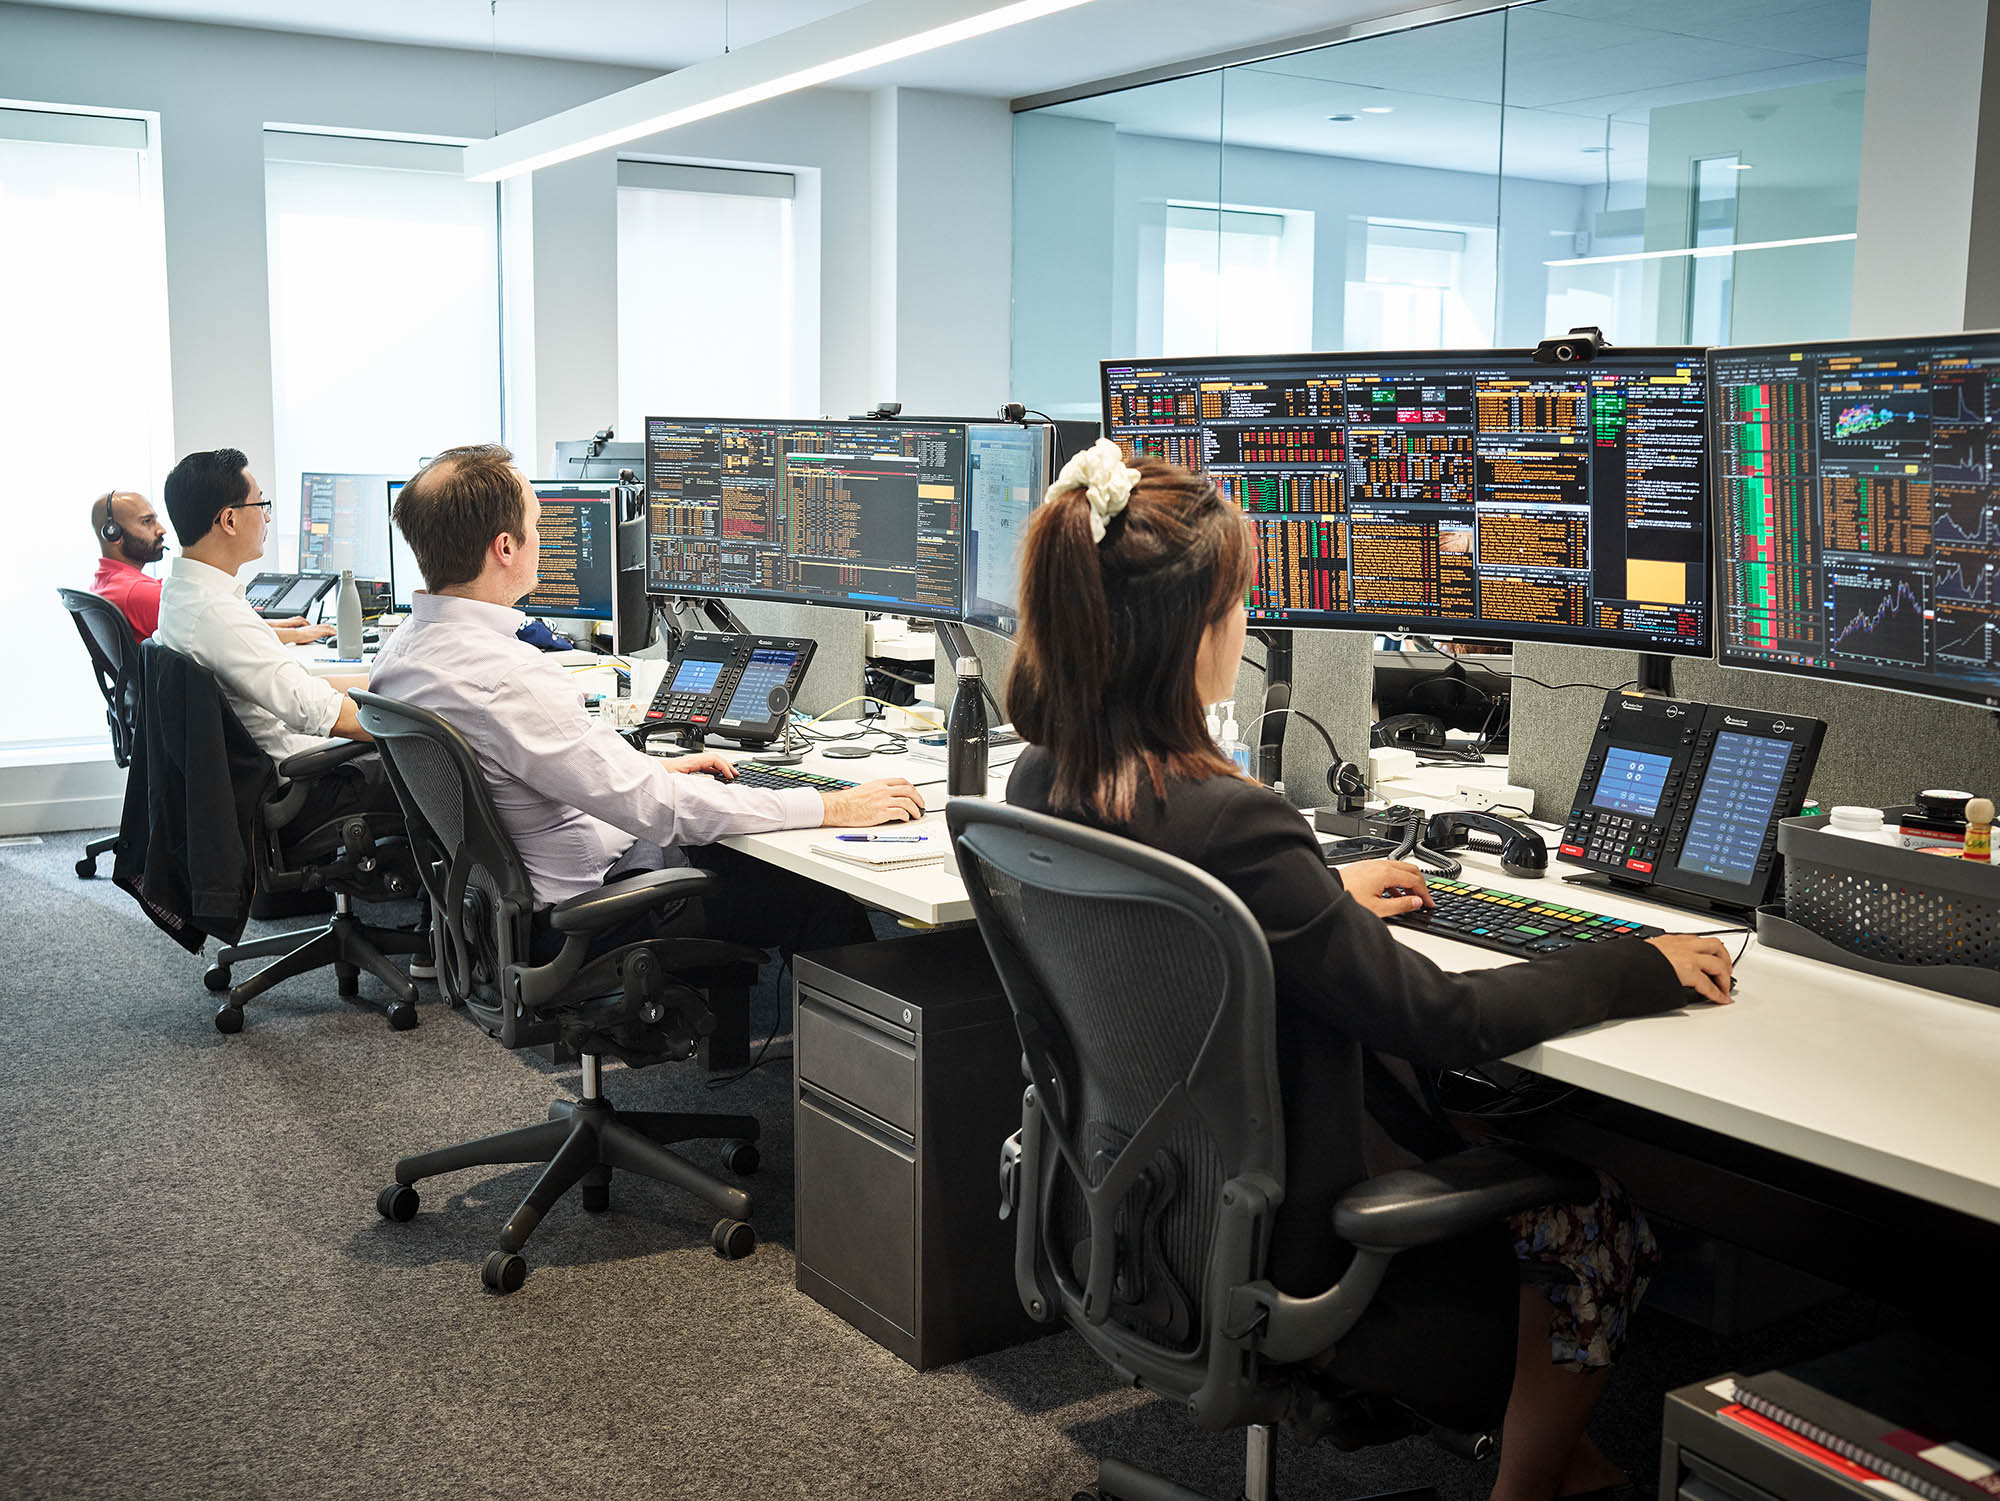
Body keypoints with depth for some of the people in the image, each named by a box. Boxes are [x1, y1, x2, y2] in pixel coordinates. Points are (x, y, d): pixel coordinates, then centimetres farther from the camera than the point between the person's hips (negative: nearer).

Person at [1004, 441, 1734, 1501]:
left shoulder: (1041, 781, -9)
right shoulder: (1228, 824, -34)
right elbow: (1440, 1019, -23)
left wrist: (1326, 894, 21)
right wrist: (1646, 968, -10)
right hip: (1282, 1239, -8)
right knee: (1603, 1215, 11)